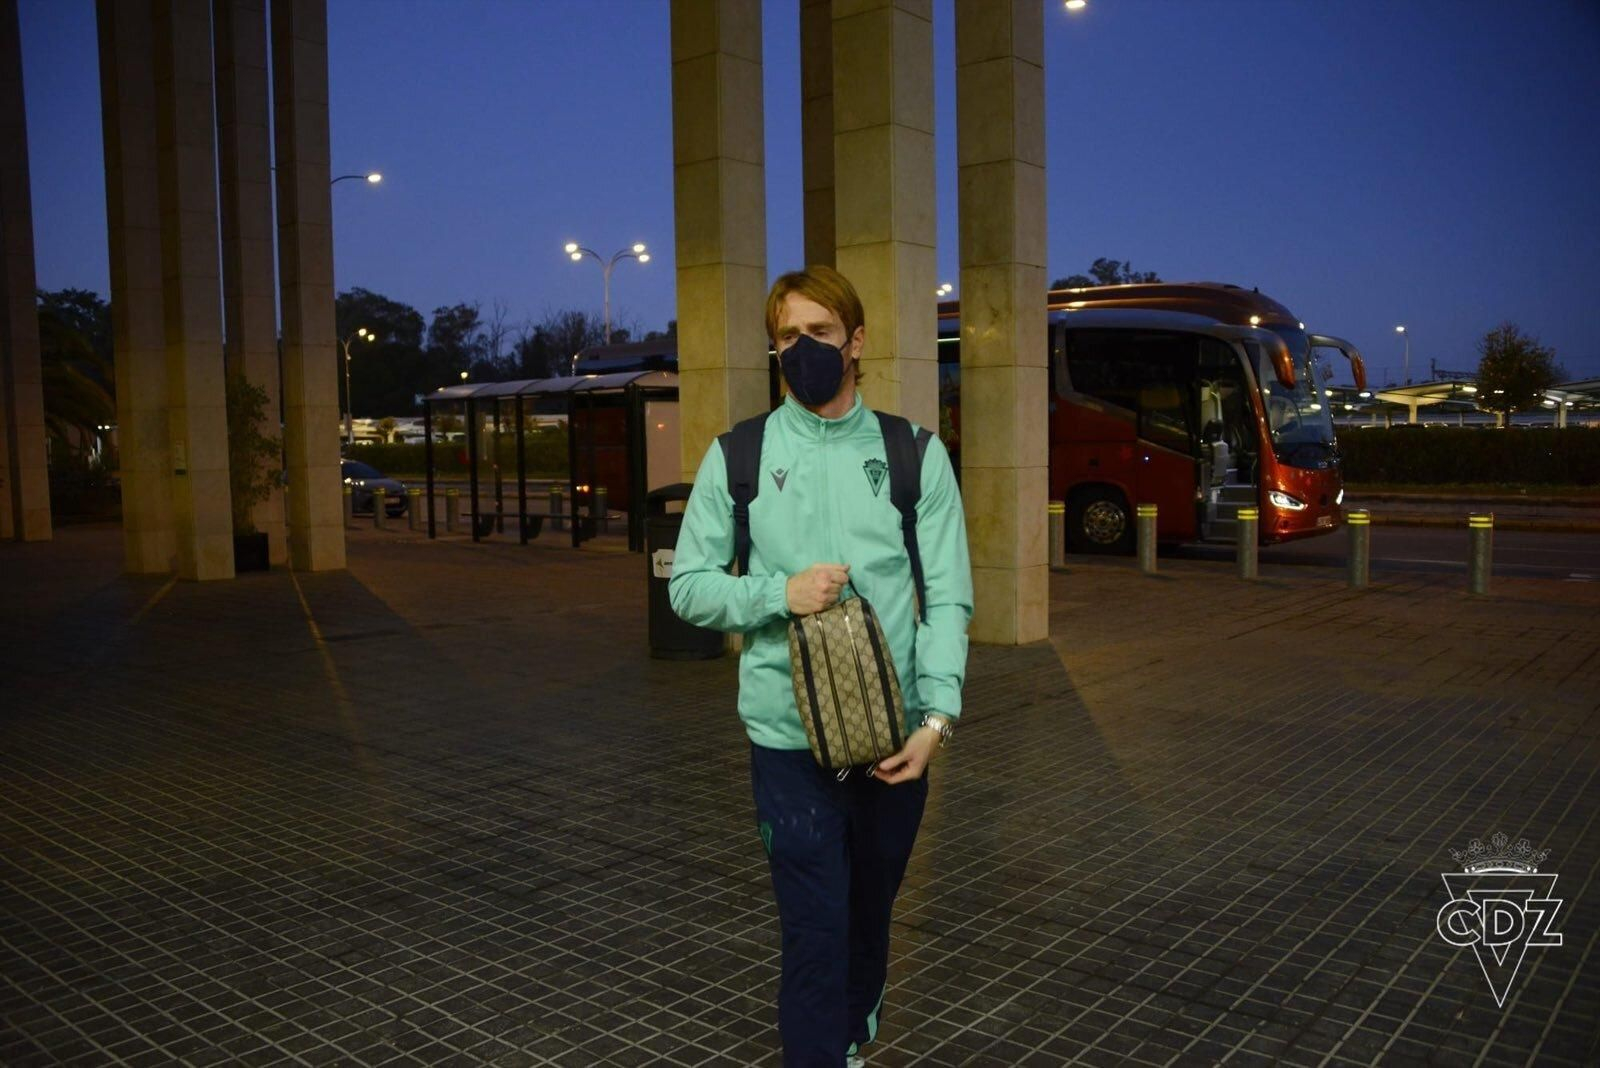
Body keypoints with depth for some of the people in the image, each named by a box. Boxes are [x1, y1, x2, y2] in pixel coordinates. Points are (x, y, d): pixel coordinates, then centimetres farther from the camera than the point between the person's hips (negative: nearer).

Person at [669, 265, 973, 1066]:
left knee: (870, 913, 21)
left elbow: (947, 597, -3)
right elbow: (687, 585, 1)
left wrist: (936, 715, -14)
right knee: (815, 931, 0)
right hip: (789, 734, -2)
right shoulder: (738, 455, 0)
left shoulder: (915, 453, 1)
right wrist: (779, 592, -16)